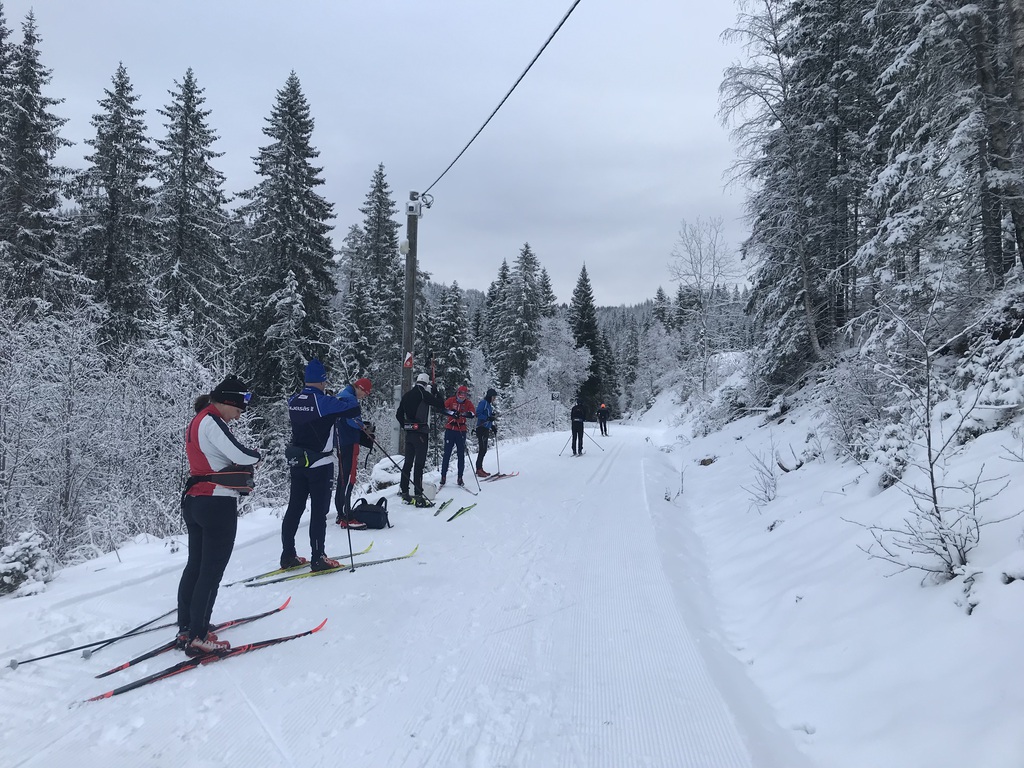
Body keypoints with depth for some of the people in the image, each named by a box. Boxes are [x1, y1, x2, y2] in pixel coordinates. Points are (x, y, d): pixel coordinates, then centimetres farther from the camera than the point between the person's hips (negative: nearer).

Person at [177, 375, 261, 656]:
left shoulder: (197, 421, 14)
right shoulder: (211, 422, -16)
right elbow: (242, 455, -24)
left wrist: (245, 465, -1)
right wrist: (257, 454, -2)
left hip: (193, 501, 10)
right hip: (217, 504, -10)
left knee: (195, 566, 16)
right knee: (212, 571, -3)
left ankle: (186, 630, 25)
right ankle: (197, 638, 2)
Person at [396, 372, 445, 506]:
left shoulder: (406, 395, 11)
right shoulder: (424, 394, -10)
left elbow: (399, 415, 16)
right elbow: (441, 405, -8)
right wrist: (436, 392, 5)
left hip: (409, 433, 7)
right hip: (421, 433, -7)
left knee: (408, 463, 12)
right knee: (419, 464, -7)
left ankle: (405, 493, 17)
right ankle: (418, 496, -8)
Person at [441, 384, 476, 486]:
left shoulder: (468, 403, 3)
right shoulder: (451, 400, 1)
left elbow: (473, 414, -13)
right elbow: (442, 407, -13)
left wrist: (463, 414, -31)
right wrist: (452, 413, -28)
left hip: (461, 431, 1)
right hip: (450, 430, -1)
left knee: (461, 455, 4)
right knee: (447, 454, 0)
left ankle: (460, 477, 11)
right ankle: (443, 476, 8)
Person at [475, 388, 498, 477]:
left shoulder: (489, 404, 19)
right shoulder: (483, 402, -9)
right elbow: (478, 414, -19)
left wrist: (493, 427, 14)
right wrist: (488, 418, -24)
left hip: (486, 429, 10)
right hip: (481, 428, -10)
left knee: (484, 450, 11)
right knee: (482, 449, -11)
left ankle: (479, 469, 18)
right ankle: (479, 469, -9)